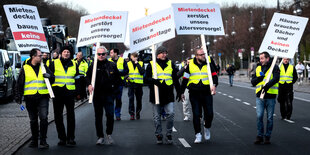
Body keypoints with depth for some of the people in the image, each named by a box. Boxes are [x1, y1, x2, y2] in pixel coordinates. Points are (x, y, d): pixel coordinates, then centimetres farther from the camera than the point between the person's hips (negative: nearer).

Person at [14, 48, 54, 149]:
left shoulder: (44, 67, 11)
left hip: (43, 97, 0)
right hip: (30, 98, 0)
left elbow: (52, 79, 15)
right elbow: (19, 84, 7)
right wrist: (18, 96, 0)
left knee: (43, 118, -12)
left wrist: (49, 76, -8)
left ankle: (43, 140, -7)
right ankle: (34, 140, 20)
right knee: (33, 120, 8)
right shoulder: (25, 69, 5)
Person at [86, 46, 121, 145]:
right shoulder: (93, 65, 6)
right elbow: (88, 76, 5)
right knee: (98, 116, 5)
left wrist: (114, 88, 1)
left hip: (108, 94, -1)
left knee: (110, 115, -10)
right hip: (97, 95, 1)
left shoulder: (112, 65, 5)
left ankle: (109, 134, 9)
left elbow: (118, 79, 11)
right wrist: (89, 85, -13)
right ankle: (100, 136, 14)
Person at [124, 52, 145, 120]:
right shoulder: (128, 64, 7)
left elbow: (142, 72, -10)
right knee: (131, 98, -10)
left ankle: (138, 113, 23)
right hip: (131, 83, 0)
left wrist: (137, 64, -11)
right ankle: (132, 114, -8)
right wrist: (127, 77, -13)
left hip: (139, 84, 0)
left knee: (139, 99, 7)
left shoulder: (141, 63, 5)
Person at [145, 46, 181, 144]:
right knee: (156, 116, 4)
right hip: (156, 94, -1)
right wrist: (155, 81, -19)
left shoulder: (170, 64, 12)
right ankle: (158, 135, 14)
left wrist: (178, 92, 18)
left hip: (168, 95, 1)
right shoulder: (151, 64, 4)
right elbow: (146, 79, 0)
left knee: (171, 113, -11)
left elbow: (175, 79, 19)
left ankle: (169, 134, 3)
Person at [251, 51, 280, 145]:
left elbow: (276, 78, -17)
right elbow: (253, 82, 11)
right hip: (259, 97, 3)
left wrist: (267, 85, -30)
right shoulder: (258, 68, 13)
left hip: (270, 96, -3)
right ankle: (259, 136, 4)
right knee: (259, 116, -6)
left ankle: (267, 137, 14)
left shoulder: (274, 67, -1)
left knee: (269, 118, 4)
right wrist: (259, 78, -9)